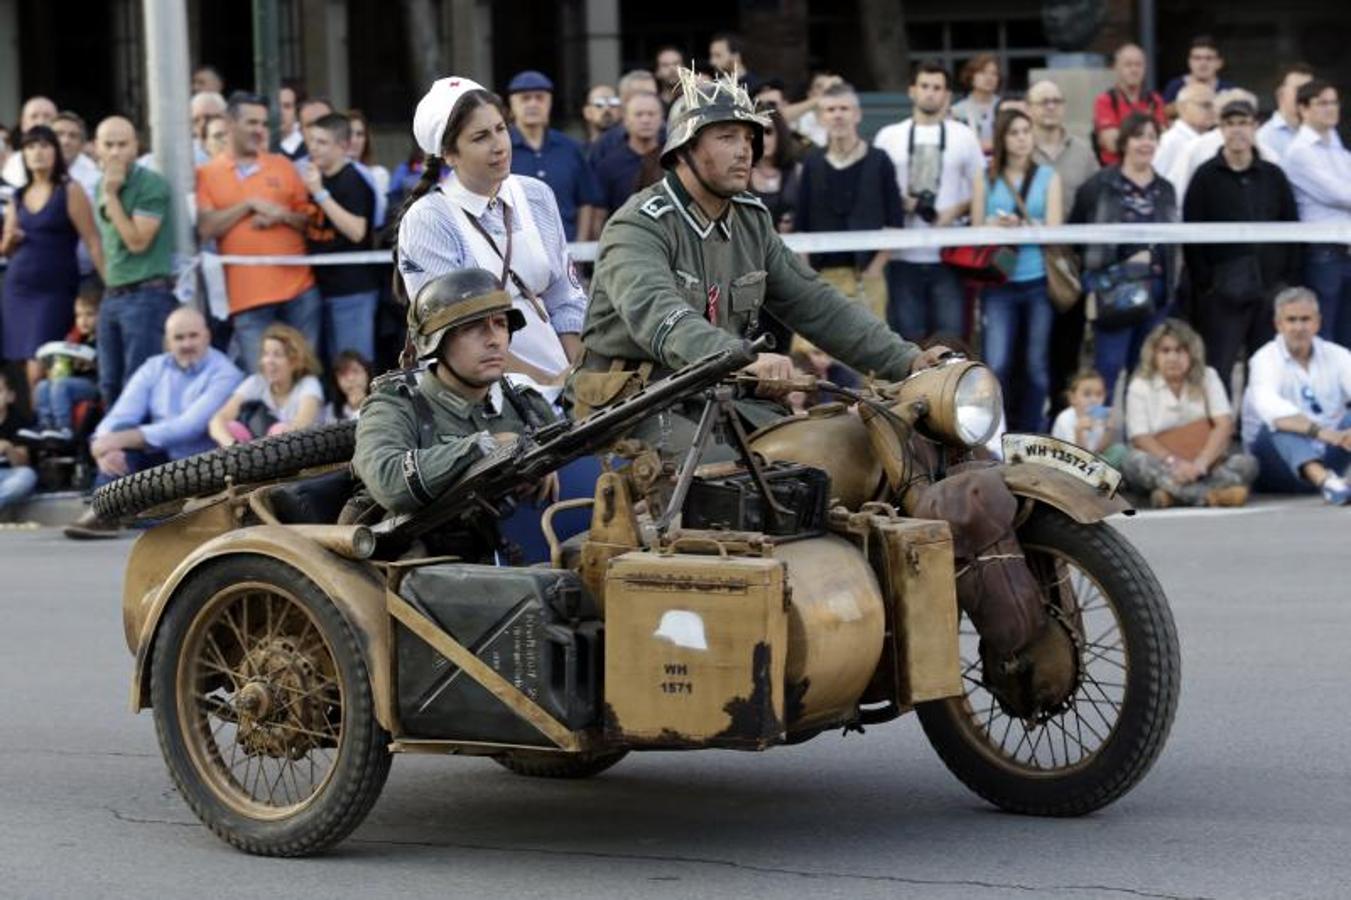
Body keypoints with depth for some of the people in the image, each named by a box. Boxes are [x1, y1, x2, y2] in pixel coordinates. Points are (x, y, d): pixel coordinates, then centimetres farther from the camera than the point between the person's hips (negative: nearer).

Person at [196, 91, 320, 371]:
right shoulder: (207, 175, 6)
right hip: (247, 295, -2)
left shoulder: (282, 166, 12)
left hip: (299, 288, 2)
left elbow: (311, 219, 12)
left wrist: (283, 216, -7)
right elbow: (206, 228, -6)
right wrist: (250, 205, -9)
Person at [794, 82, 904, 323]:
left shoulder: (878, 162, 2)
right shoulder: (812, 164, 8)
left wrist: (875, 267, -6)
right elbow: (801, 226, 10)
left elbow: (895, 223, 2)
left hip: (865, 275, -2)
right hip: (822, 276, 2)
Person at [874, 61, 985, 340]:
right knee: (907, 335, 2)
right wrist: (899, 202, -9)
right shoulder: (888, 137, 9)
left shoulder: (963, 136, 9)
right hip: (903, 255, 0)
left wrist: (957, 210, -9)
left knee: (950, 334, -2)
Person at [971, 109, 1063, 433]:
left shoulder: (1048, 177, 8)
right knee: (996, 366, -9)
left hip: (1039, 282, 1)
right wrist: (996, 225, -16)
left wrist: (1019, 225, -14)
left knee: (1036, 366, 4)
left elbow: (1054, 229, 0)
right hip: (999, 284, -1)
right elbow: (977, 229, 4)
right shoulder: (985, 179, 9)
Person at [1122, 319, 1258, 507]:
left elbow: (1224, 424, -7)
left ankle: (1172, 493, -40)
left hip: (1202, 465, 2)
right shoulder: (1141, 385, 2)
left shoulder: (1207, 377, 7)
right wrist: (1175, 463, -28)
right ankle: (1209, 496, -51)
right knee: (1135, 461, -35)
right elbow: (1140, 438, -10)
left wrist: (1200, 463, -25)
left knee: (1247, 463, -25)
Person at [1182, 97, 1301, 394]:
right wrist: (1205, 281, -9)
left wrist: (1289, 278, 3)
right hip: (1222, 293, -3)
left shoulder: (1273, 176, 10)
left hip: (1270, 289, 3)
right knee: (1218, 369, -4)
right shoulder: (1206, 177, 2)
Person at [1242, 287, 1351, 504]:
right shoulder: (1266, 359, -9)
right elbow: (1269, 407, -30)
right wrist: (1322, 433, -45)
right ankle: (1325, 479, -57)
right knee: (1280, 424, -33)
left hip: (1325, 458, 4)